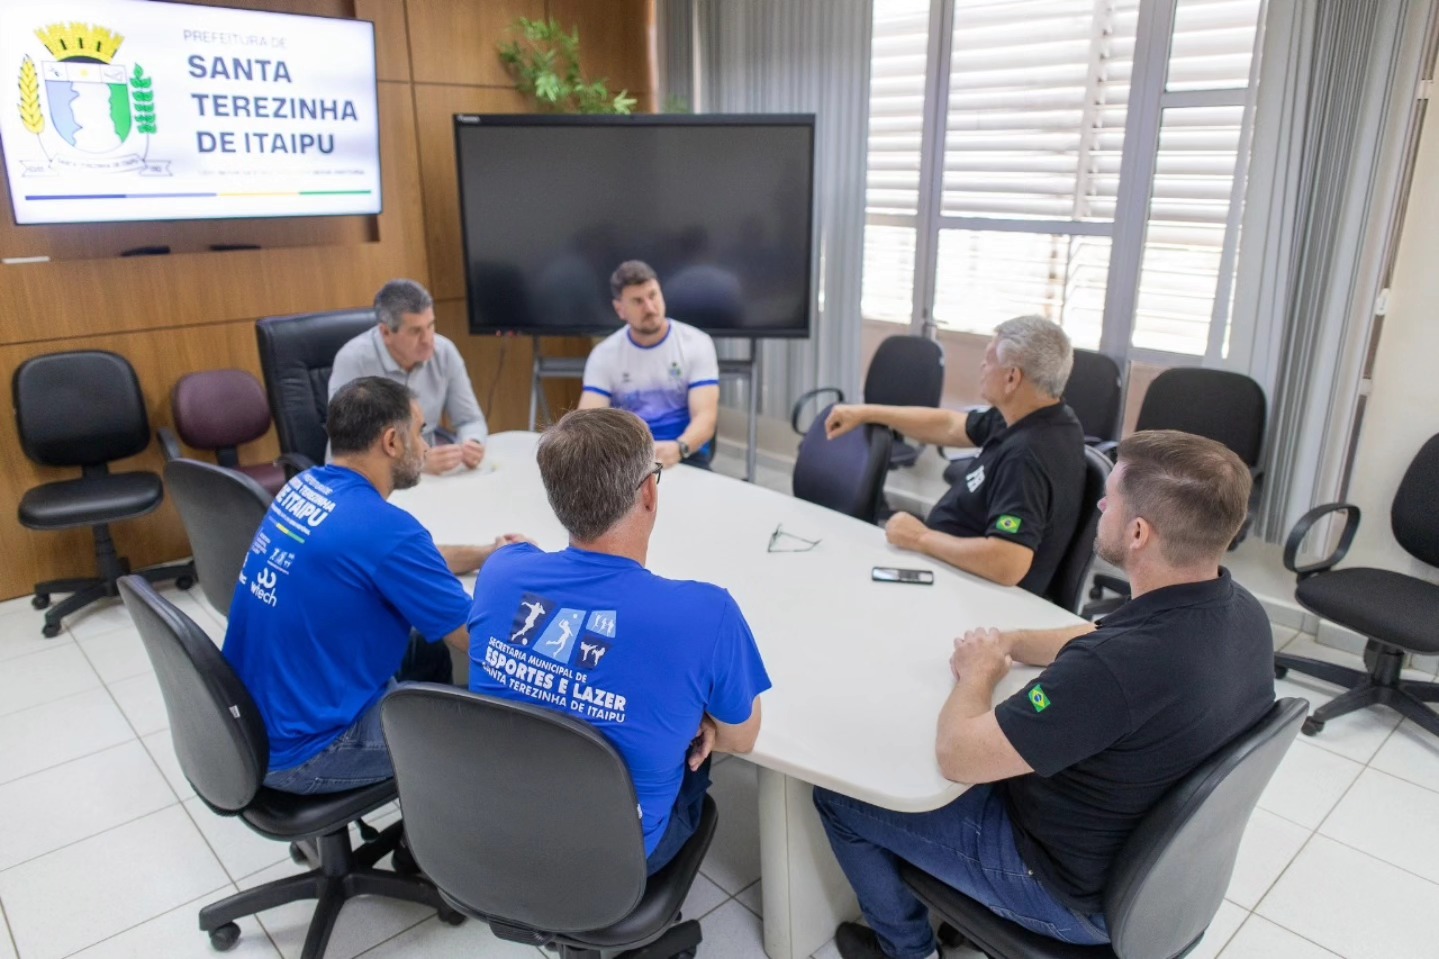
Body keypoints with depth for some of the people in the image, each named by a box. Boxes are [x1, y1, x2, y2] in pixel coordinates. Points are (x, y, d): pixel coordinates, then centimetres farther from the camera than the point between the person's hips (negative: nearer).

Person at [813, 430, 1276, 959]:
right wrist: (1012, 642, -3)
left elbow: (956, 755, -29)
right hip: (1153, 852, 8)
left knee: (838, 791, 5)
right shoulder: (1241, 611, -10)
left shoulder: (1120, 666, -40)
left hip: (1072, 888, -8)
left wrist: (979, 672, -10)